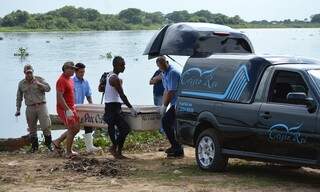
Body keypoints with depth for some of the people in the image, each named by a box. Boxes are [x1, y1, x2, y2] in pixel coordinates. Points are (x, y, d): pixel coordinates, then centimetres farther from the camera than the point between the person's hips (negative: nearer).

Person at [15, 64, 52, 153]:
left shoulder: (39, 79, 2)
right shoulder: (21, 83, 9)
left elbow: (48, 88, -9)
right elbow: (19, 97, 16)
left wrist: (39, 84, -25)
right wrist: (18, 110, 12)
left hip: (41, 106, -2)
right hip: (30, 108, 2)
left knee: (46, 126, -10)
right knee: (32, 129, 6)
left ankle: (48, 143, 6)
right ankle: (34, 146, 18)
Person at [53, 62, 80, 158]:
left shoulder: (70, 79, 13)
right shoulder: (62, 80, -17)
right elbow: (60, 97, -24)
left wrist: (73, 106, 20)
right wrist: (68, 110, -28)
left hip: (71, 108, 10)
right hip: (64, 109, -10)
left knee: (76, 128, 13)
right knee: (72, 129, -6)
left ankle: (57, 141, 23)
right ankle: (68, 153, 3)